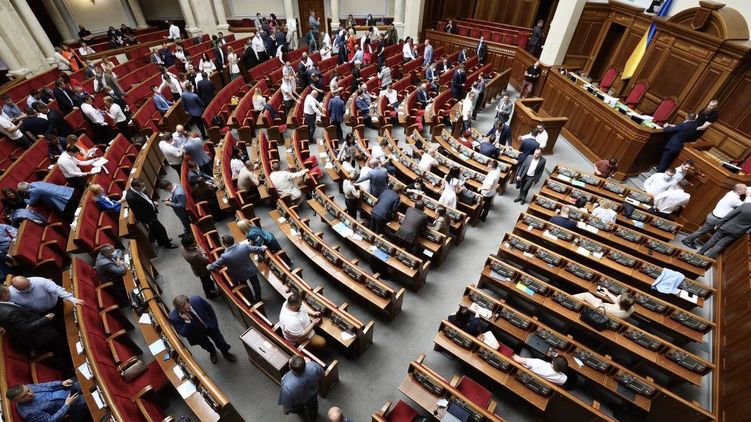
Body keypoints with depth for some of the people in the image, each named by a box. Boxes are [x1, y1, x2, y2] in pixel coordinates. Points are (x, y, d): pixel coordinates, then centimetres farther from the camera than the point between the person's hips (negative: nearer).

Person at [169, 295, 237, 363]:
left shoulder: (197, 300, -32)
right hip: (197, 334, 0)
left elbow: (210, 309, -11)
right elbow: (184, 334, -28)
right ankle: (212, 352, 63)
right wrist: (187, 321, -44)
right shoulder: (173, 317, -35)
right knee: (206, 345, 27)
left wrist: (214, 323, -5)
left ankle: (225, 353, 53)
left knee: (220, 341, 21)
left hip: (209, 325, 1)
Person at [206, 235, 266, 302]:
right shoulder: (244, 246, -26)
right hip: (251, 270, 1)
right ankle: (258, 299, 47)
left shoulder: (225, 256, -31)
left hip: (240, 276, -1)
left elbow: (214, 266, -14)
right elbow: (256, 249, -8)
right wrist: (262, 249, 14)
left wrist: (208, 267, 9)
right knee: (255, 284, 25)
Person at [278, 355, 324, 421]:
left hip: (298, 403, -3)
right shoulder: (313, 366, -39)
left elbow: (286, 404, -24)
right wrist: (308, 362, -1)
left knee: (297, 409, 35)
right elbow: (321, 374, -14)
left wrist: (285, 410, -1)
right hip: (313, 393, 3)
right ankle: (314, 417, 66)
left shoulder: (288, 386, -45)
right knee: (312, 405, 36)